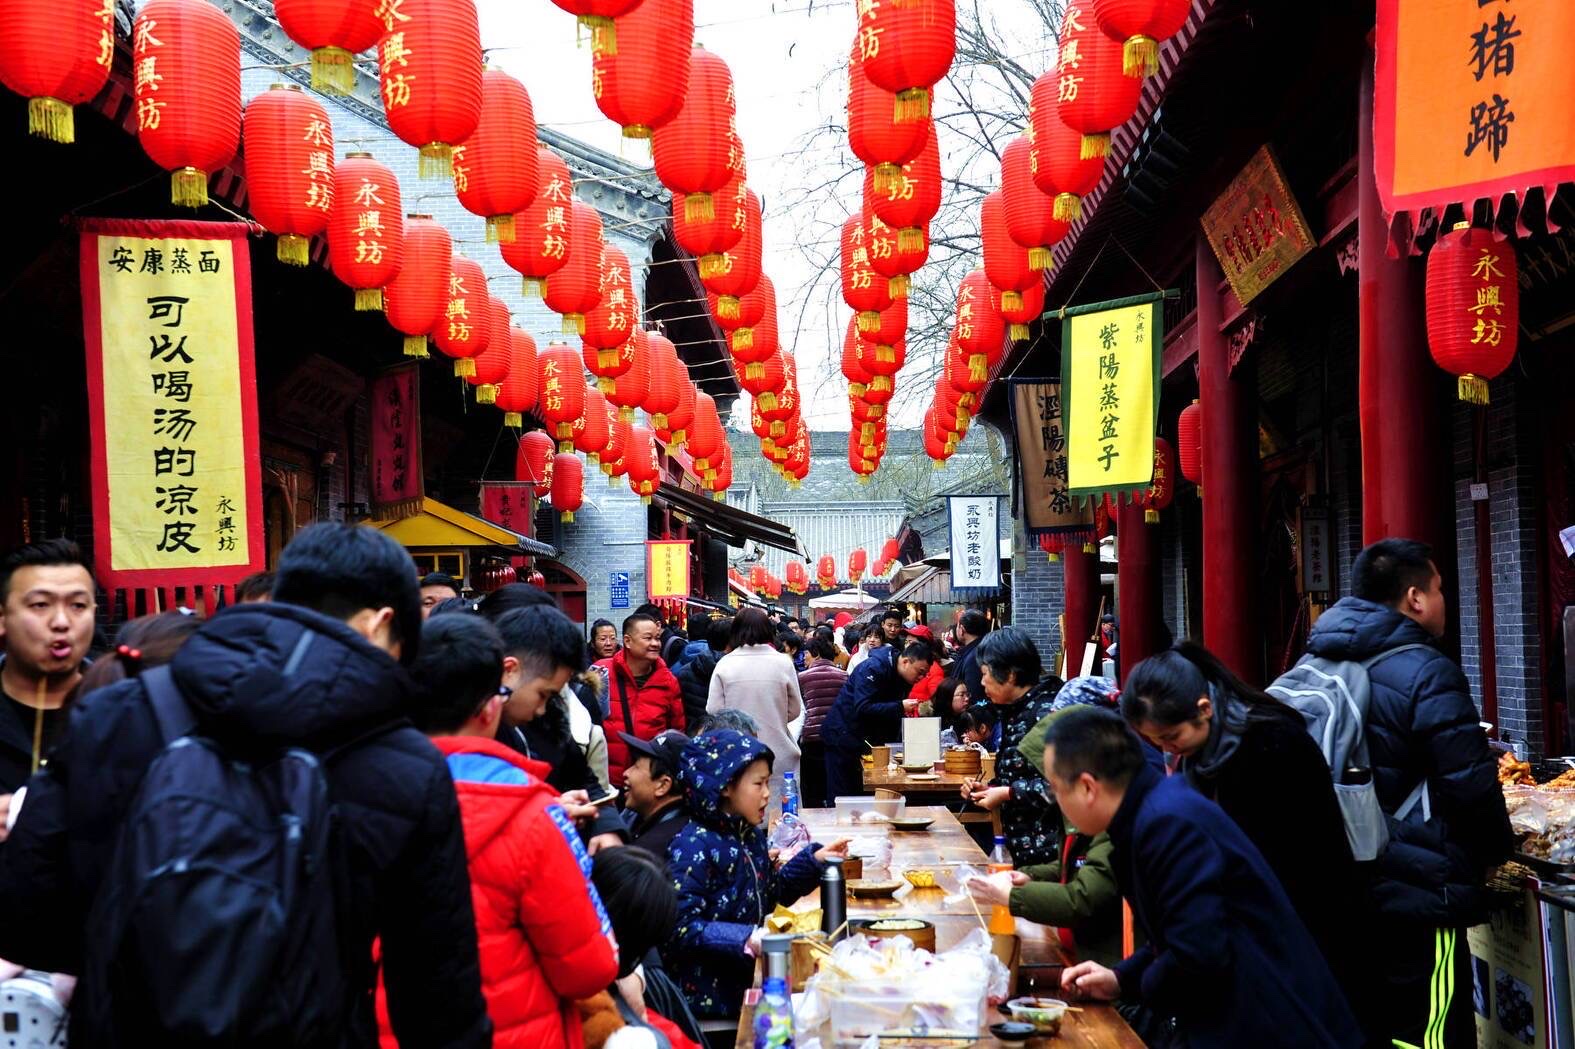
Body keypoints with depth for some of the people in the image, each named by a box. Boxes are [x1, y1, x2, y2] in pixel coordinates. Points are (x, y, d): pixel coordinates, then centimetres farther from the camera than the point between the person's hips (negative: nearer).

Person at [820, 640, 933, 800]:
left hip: (868, 739, 8)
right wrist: (899, 707, -33)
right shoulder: (873, 668, -21)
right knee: (841, 797, -5)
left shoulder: (903, 678, 5)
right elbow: (862, 708, -30)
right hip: (843, 737, -8)